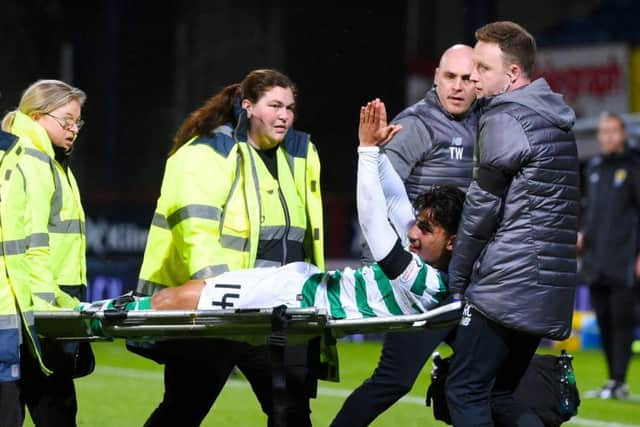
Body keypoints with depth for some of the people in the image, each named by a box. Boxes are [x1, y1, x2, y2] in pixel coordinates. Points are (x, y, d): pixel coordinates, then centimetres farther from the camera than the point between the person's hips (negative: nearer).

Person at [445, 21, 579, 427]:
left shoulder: (504, 119, -9)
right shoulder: (555, 120, 19)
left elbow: (481, 209, -9)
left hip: (506, 286, -9)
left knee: (466, 393, -5)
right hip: (551, 290, 9)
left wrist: (456, 276, 1)